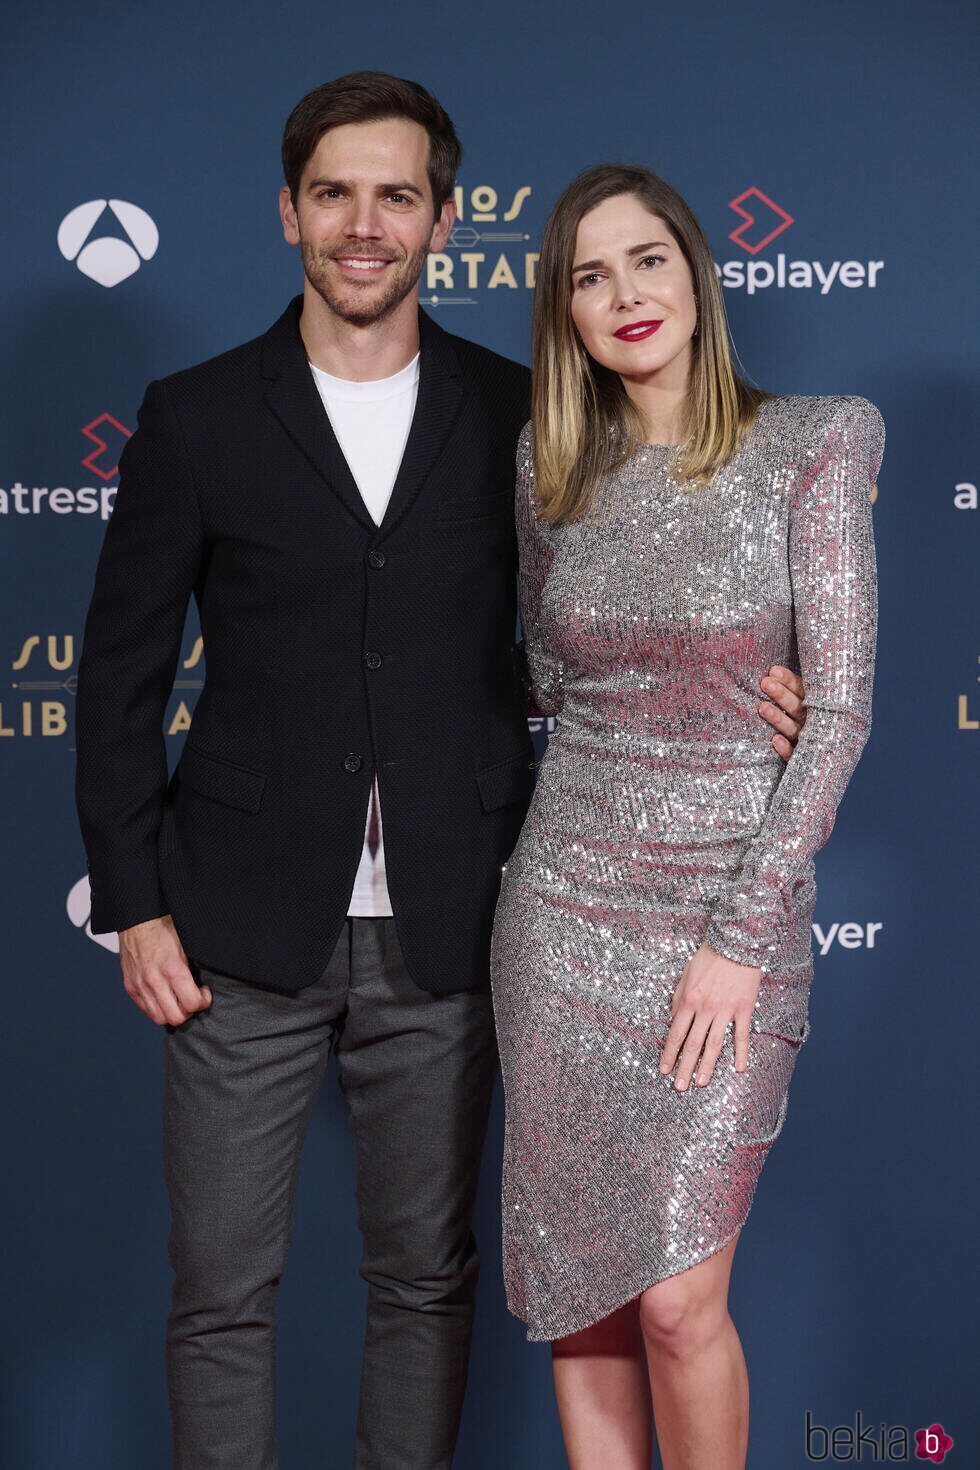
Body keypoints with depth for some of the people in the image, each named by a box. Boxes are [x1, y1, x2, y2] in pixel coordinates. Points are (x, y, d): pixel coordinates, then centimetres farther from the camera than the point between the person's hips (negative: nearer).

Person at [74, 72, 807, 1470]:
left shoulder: (515, 414, 3)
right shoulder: (196, 416, 0)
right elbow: (119, 674, 3)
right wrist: (134, 904, -2)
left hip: (444, 935, 1)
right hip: (247, 932, -1)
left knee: (426, 1274, 13)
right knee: (221, 1287, 6)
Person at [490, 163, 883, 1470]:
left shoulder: (811, 447, -5)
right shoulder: (553, 470, 7)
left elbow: (842, 708, -10)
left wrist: (739, 936, -13)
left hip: (736, 913, -4)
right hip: (567, 904, 4)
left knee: (678, 1298, -8)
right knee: (578, 1285, 8)